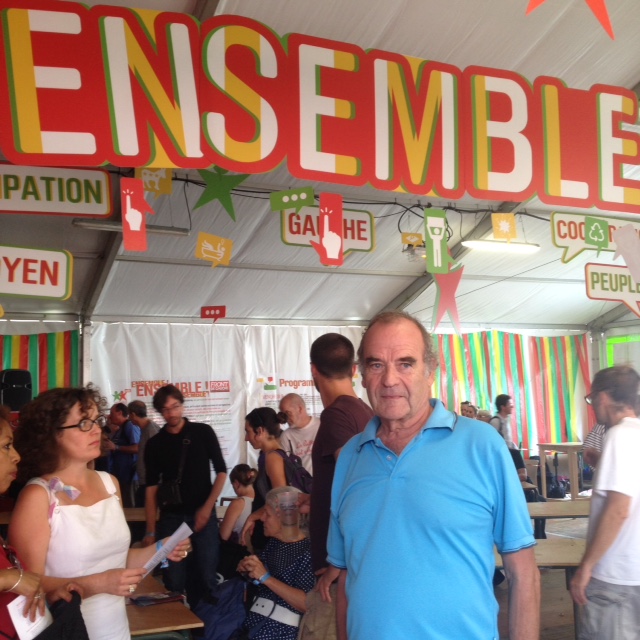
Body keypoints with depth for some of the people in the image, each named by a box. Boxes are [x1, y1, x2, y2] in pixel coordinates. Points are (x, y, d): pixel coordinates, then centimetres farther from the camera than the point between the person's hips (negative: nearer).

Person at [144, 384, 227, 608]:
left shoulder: (203, 432, 0)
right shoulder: (154, 444, 4)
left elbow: (221, 472, 2)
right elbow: (151, 488, 2)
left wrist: (207, 507, -8)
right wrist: (150, 531, -5)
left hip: (202, 514, -1)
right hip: (170, 518, 1)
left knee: (206, 577, 3)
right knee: (174, 581, 3)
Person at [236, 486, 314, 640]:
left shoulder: (308, 552, -13)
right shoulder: (273, 543, 11)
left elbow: (308, 604, -21)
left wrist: (266, 577, -21)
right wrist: (247, 569, 4)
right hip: (252, 623, 7)